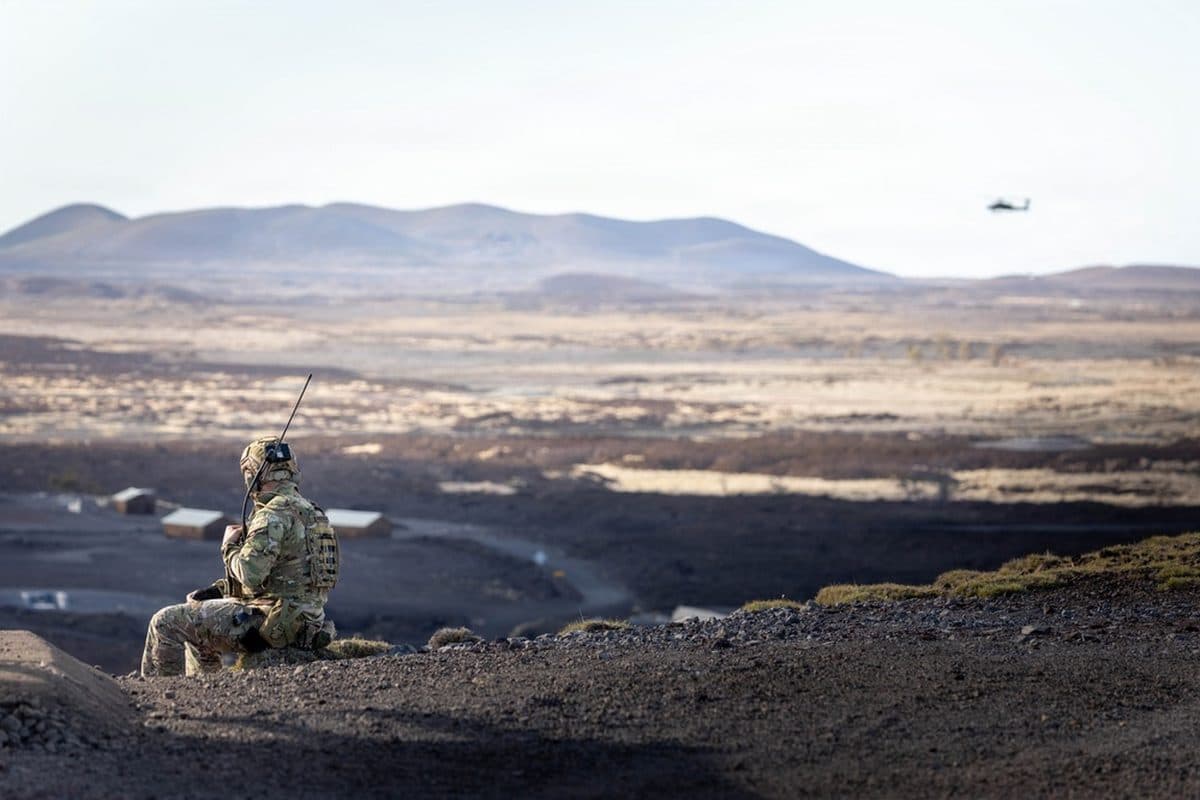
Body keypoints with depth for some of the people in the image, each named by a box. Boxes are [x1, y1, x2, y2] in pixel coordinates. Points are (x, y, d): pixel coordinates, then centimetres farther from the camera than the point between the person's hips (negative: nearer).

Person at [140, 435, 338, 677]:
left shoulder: (273, 516, -17)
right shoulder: (310, 512, 15)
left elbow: (249, 574, -26)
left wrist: (230, 546, -6)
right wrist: (217, 589, 15)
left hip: (271, 626, -10)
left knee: (166, 622, -2)